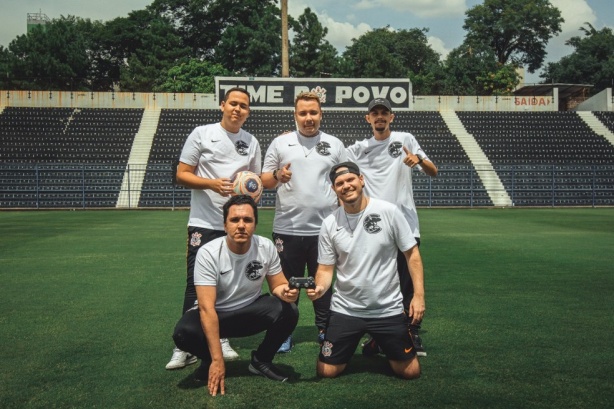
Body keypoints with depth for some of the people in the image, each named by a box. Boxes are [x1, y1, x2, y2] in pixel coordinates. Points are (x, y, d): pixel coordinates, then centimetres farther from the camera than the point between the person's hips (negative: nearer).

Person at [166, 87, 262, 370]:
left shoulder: (251, 142, 11)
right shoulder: (201, 134, 0)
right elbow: (182, 175, -3)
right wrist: (212, 183, -18)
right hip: (204, 224, -4)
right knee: (197, 283, -4)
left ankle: (223, 339, 22)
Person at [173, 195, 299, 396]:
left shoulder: (266, 247, -15)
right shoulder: (208, 253, -25)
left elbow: (277, 286, -3)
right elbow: (207, 308, -29)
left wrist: (285, 292, -31)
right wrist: (217, 360, -33)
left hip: (250, 312, 3)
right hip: (215, 314, -2)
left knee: (288, 312, -25)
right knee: (184, 332, -33)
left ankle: (261, 361, 2)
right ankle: (210, 361, 3)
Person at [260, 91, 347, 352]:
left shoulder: (335, 145, 8)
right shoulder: (280, 143, 6)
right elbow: (265, 181, 6)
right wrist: (278, 176, -15)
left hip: (325, 228, 1)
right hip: (287, 228, 0)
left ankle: (325, 330, 23)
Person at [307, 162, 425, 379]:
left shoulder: (388, 212, -10)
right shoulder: (329, 223, -4)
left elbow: (412, 253, -4)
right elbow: (326, 268, 0)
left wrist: (419, 295, -11)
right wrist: (320, 287, -22)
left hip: (388, 309, -1)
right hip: (345, 309, 1)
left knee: (410, 372, 6)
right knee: (326, 371, 1)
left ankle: (377, 343, 36)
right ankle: (352, 345, 33)